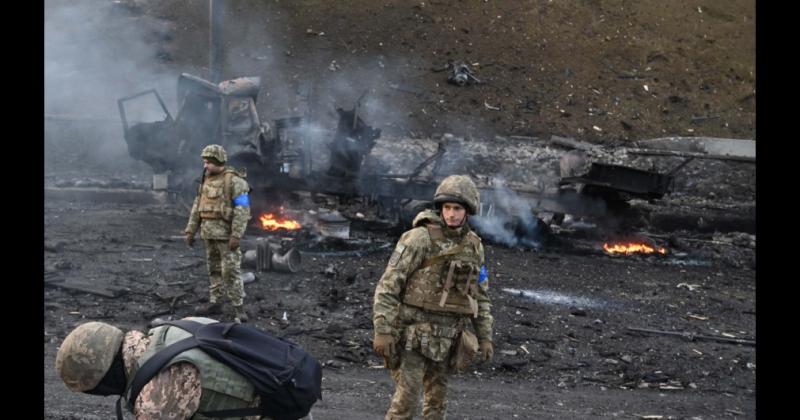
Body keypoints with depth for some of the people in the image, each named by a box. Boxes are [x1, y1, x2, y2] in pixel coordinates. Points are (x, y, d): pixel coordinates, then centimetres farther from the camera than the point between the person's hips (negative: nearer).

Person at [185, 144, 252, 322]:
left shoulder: (234, 181, -13)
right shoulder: (207, 180, 12)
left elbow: (242, 210, -18)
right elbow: (197, 206, 17)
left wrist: (236, 235, -22)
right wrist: (190, 230, 14)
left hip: (226, 234, -8)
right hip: (209, 233, 8)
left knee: (230, 271, -9)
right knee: (214, 269, 14)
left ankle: (239, 310, -7)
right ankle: (215, 303, 23)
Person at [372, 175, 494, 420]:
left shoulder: (473, 246, 7)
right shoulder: (420, 238, -12)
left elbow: (481, 295, 16)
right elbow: (388, 285, -14)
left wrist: (485, 337, 10)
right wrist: (382, 331, -19)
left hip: (445, 338, 6)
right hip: (414, 334, -6)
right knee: (407, 398, -11)